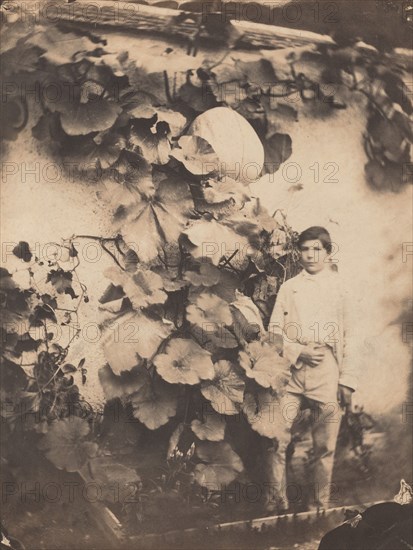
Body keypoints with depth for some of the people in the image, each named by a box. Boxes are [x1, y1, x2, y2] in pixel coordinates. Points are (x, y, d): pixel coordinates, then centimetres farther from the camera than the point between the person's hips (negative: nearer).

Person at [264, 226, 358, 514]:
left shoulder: (338, 288, 11)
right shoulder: (289, 287, 12)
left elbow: (347, 338, 9)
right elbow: (274, 332, 8)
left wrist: (347, 382, 3)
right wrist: (299, 351, -8)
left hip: (327, 374, 0)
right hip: (291, 371, 1)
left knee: (325, 446, 3)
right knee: (277, 440, -5)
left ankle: (321, 506, 18)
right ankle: (277, 504, 10)